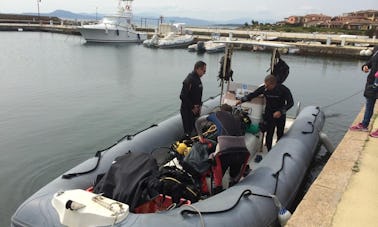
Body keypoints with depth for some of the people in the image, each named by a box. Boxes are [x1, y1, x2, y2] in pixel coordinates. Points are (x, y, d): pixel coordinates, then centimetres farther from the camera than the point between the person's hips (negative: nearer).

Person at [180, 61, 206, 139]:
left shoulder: (197, 78, 9)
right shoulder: (189, 80, -21)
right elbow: (183, 96, -24)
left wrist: (199, 106, 10)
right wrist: (192, 107, -18)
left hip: (195, 109, 9)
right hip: (187, 111, -9)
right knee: (188, 132, -2)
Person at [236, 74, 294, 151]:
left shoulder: (284, 90, -20)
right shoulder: (264, 88, -14)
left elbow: (290, 103, -15)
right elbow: (252, 95, -4)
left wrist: (281, 111, -27)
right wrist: (241, 100, -14)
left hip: (280, 115, -1)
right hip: (269, 114, 1)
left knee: (280, 134, 10)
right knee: (269, 134, -4)